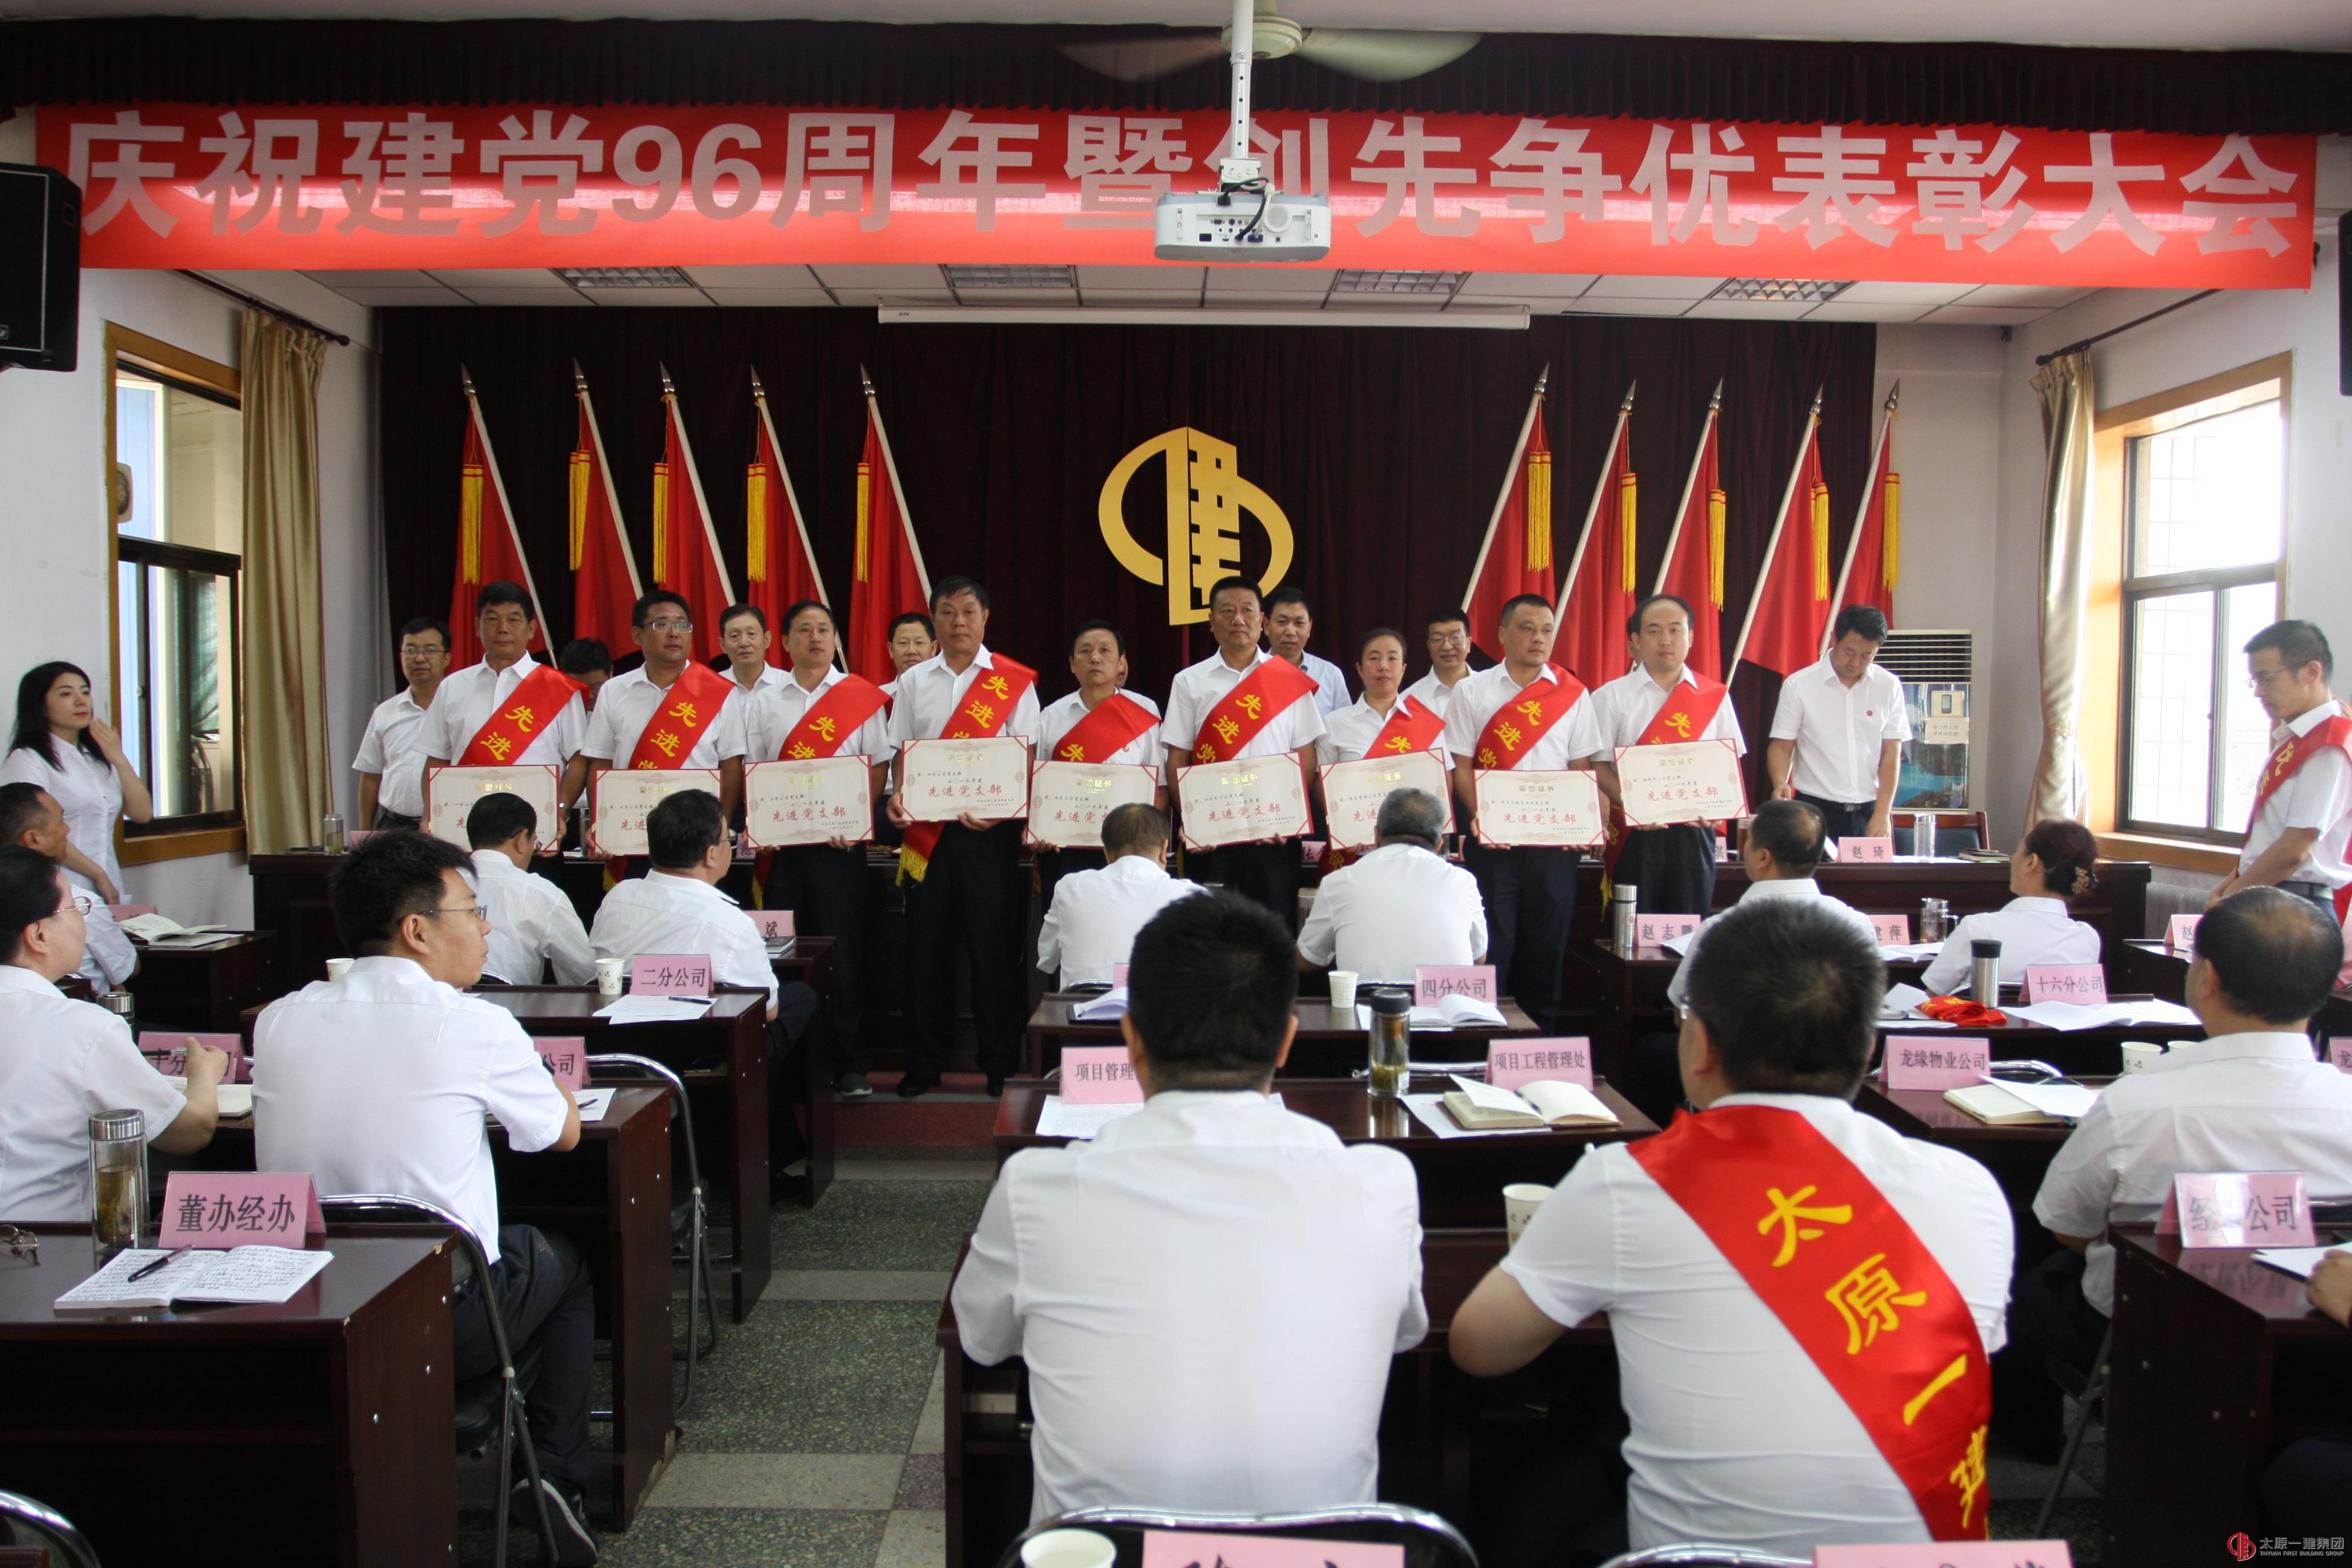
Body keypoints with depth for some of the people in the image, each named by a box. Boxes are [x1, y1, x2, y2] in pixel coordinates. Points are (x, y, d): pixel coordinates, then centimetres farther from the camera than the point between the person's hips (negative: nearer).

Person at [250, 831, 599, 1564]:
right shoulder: (477, 1027, -15)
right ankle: (554, 1473, 14)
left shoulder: (277, 1021, -2)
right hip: (449, 1325, -5)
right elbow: (563, 1133, 2)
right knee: (567, 1263, 25)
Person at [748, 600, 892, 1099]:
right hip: (782, 843, 3)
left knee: (844, 950, -1)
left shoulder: (862, 697, 3)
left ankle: (850, 1064, 8)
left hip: (839, 844, -3)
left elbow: (878, 767, 1)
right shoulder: (765, 699, 12)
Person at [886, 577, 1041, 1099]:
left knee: (994, 944, 1)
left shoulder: (1014, 682, 2)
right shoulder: (914, 682, 11)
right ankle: (924, 1061, 19)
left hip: (989, 830, -3)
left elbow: (1025, 756, -3)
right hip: (927, 830, 3)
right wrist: (898, 796, -8)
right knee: (926, 944, 7)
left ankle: (1000, 1063, 13)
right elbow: (902, 752, 12)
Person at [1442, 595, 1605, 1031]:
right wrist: (1478, 816, -13)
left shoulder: (1572, 694, 7)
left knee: (1547, 941, 6)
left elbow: (1582, 766, 7)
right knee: (1492, 943, 0)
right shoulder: (1473, 691, 5)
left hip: (1554, 840, 1)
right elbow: (1461, 764, 1)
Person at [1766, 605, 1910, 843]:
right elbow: (1781, 746, -1)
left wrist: (1881, 814, -4)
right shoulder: (1798, 686, -3)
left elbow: (1891, 752, 3)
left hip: (1869, 813, 2)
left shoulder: (1889, 687, 3)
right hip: (1815, 812, -2)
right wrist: (1781, 783, -21)